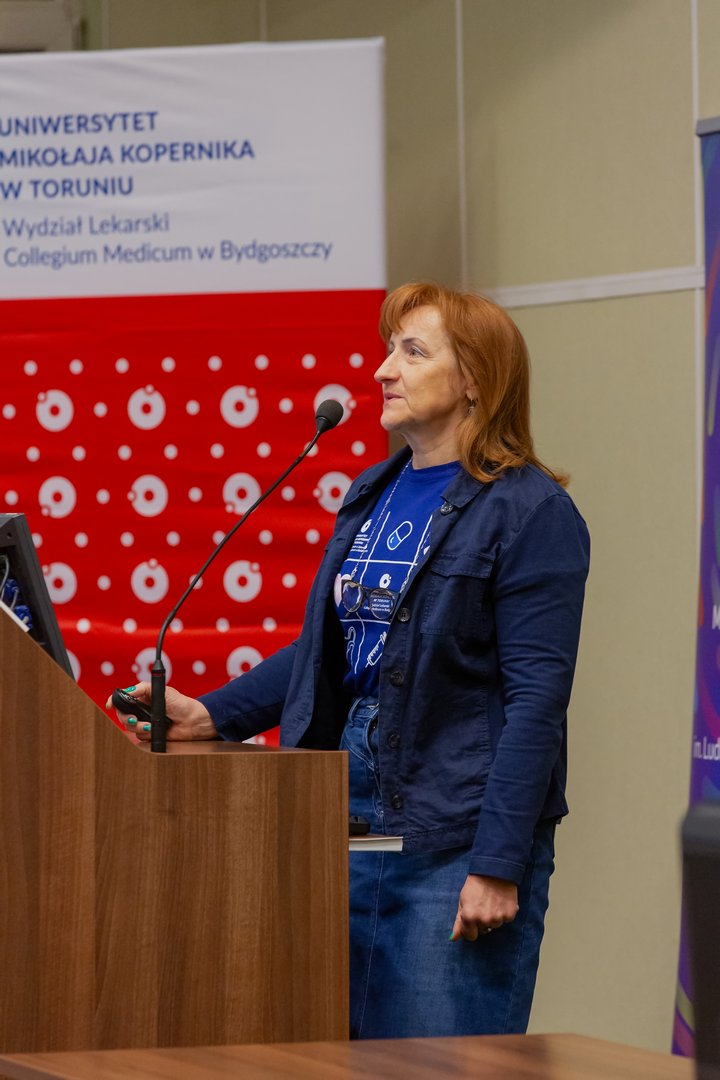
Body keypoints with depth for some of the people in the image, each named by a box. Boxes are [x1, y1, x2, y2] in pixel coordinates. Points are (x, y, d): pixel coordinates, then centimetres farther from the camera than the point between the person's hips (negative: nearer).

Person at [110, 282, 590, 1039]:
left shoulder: (530, 511, -9)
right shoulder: (373, 495, 15)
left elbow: (536, 697, -14)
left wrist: (498, 866, -18)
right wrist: (209, 715, 9)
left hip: (455, 833, -8)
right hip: (353, 819, 8)